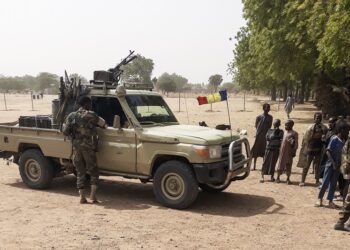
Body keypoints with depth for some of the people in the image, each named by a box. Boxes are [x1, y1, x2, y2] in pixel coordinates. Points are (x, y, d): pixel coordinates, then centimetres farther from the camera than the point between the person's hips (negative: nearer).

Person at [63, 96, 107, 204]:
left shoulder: (71, 116, 7)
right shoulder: (91, 115, -5)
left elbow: (65, 132, 3)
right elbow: (103, 124, 3)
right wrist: (105, 126, 25)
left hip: (76, 147, 4)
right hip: (88, 147, -4)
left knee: (80, 172, 11)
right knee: (93, 171, 7)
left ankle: (82, 197, 8)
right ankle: (93, 195, -2)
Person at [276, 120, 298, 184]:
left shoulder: (294, 133, -6)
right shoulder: (285, 132, 10)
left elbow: (296, 144, -8)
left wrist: (294, 152, -15)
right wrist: (280, 150, 11)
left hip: (289, 152, -5)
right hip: (282, 151, 5)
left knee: (288, 165, 3)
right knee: (280, 164, 7)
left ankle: (288, 179, 14)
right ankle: (278, 178, 15)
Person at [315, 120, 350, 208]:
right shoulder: (334, 139, -14)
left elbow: (343, 153, 10)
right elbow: (328, 152, -15)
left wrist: (339, 164, 0)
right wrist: (333, 163, -18)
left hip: (337, 165, 6)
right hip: (330, 164, -6)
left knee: (333, 184, 10)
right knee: (325, 182, -1)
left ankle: (330, 201, 18)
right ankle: (320, 199, 11)